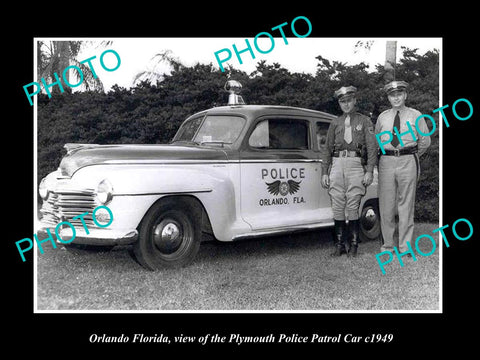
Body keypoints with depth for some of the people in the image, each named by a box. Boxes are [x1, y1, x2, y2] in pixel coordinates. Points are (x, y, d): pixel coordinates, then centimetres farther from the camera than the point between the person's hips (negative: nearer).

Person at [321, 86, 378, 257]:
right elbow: (327, 149, 17)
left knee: (352, 207, -6)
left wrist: (369, 172, -7)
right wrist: (324, 172, 8)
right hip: (337, 164, 3)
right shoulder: (335, 123, 18)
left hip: (356, 164, -3)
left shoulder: (364, 121, 11)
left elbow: (372, 148, 4)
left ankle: (353, 245, 3)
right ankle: (339, 245, 7)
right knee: (337, 207, 0)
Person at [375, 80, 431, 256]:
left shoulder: (415, 115, 6)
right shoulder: (382, 117, 11)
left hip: (407, 162, -2)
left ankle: (405, 247, 10)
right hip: (386, 161, 2)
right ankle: (388, 244, 15)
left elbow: (425, 140, 13)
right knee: (386, 205, 3)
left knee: (406, 205, 2)